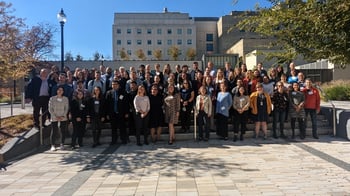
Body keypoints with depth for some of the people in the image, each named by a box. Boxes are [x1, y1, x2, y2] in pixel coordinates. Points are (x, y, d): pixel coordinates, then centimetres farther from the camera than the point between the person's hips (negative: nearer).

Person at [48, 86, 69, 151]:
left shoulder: (65, 99, 5)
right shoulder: (52, 98, 1)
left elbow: (67, 108, 4)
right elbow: (50, 109, -1)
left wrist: (63, 116, -9)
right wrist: (56, 116, -10)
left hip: (63, 118, 2)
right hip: (54, 118, -1)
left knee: (63, 131, 2)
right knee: (54, 131, -4)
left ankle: (62, 144, 15)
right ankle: (53, 145, 7)